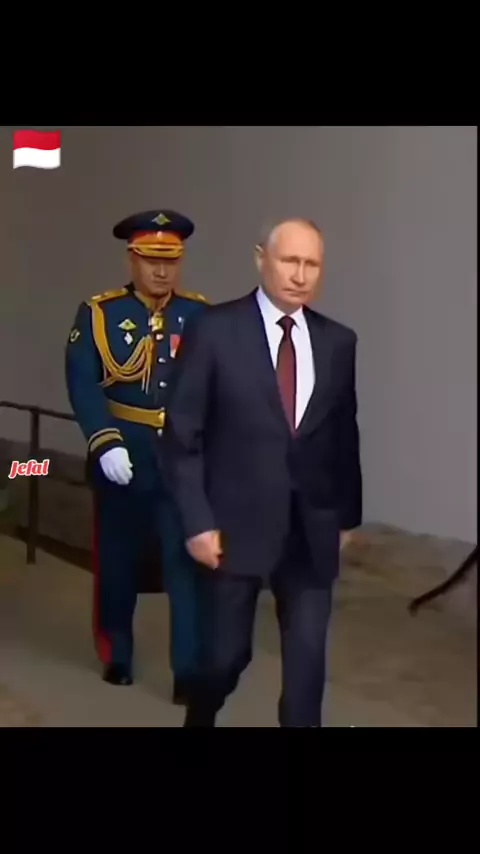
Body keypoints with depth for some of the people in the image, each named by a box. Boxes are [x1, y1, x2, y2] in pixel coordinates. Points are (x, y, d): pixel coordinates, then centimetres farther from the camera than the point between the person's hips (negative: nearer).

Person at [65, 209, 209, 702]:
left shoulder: (202, 316, 3)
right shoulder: (98, 314, -2)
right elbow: (82, 385, -10)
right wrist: (106, 444, -21)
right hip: (124, 458, 0)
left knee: (188, 561, -2)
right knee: (117, 560, 14)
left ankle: (190, 671, 5)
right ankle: (117, 656, 33)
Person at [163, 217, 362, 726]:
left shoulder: (338, 342, 3)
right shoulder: (214, 331, -7)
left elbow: (345, 435, 11)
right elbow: (182, 435, -7)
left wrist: (348, 514, 14)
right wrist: (197, 522, -11)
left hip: (312, 531, 3)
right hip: (236, 525, -2)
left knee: (308, 657, 4)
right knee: (226, 653, 10)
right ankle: (199, 718, 40)